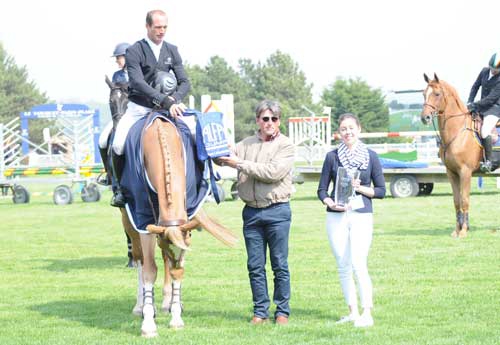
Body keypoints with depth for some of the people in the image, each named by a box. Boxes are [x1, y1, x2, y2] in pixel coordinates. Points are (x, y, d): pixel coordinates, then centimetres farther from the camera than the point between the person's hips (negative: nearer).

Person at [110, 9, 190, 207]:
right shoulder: (134, 51, -8)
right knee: (118, 146, -23)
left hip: (165, 108, 4)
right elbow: (138, 83, -23)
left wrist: (174, 99, -21)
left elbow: (184, 82, 2)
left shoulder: (172, 52, 6)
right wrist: (165, 101, -34)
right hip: (138, 108, -4)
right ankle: (120, 187, -2)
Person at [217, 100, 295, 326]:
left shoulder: (286, 146, -2)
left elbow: (272, 172, -16)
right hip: (251, 212, 4)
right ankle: (260, 312, 11)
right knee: (255, 266, 5)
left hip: (277, 211, -4)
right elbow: (221, 158, 4)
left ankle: (282, 311, 8)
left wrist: (240, 164, -13)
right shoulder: (246, 144, 12)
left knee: (280, 265, 1)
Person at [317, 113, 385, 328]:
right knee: (343, 267, 5)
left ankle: (367, 314, -7)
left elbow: (381, 190, 6)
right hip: (336, 216, 2)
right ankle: (353, 312, 14)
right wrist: (330, 203, -12)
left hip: (362, 215, -2)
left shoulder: (371, 156, 4)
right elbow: (322, 190, 8)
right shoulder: (332, 157, 6)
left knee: (358, 264, -12)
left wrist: (361, 188, -10)